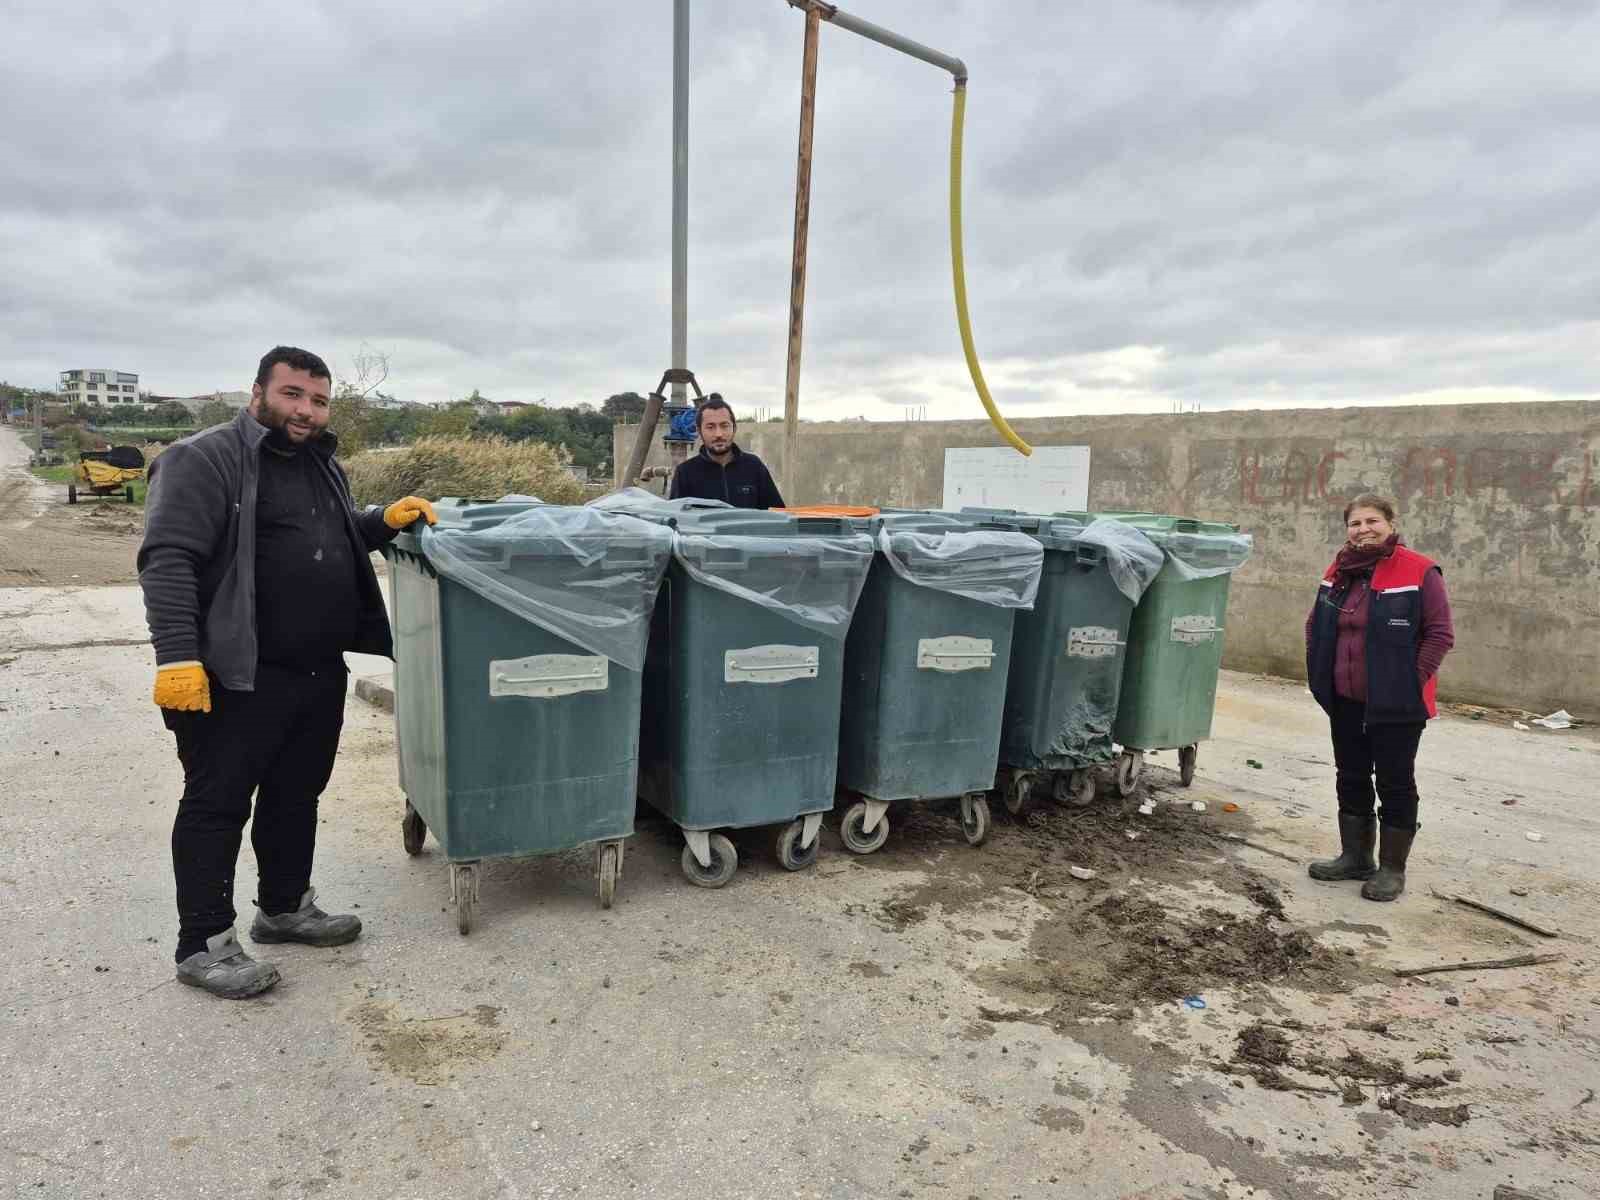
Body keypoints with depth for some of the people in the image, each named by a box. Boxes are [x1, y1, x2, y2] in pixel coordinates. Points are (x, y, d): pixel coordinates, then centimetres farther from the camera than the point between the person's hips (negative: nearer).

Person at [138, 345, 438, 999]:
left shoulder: (320, 464, 16)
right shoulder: (203, 460, -10)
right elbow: (168, 560, -17)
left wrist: (385, 520, 11)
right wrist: (176, 655, -25)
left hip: (320, 675, 8)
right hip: (237, 678, -8)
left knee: (297, 797, 18)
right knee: (218, 805, 3)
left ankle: (286, 908, 34)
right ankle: (204, 944, 15)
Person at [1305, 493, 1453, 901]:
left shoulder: (1419, 572, -12)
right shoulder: (1339, 571, 7)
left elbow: (1440, 633, -12)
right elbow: (1315, 624, 17)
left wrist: (1413, 680, -15)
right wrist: (1320, 672, 9)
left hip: (1396, 703, -6)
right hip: (1344, 701, 6)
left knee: (1395, 783, 5)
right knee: (1351, 778, 15)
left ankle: (1392, 869, 17)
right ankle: (1355, 857, 29)